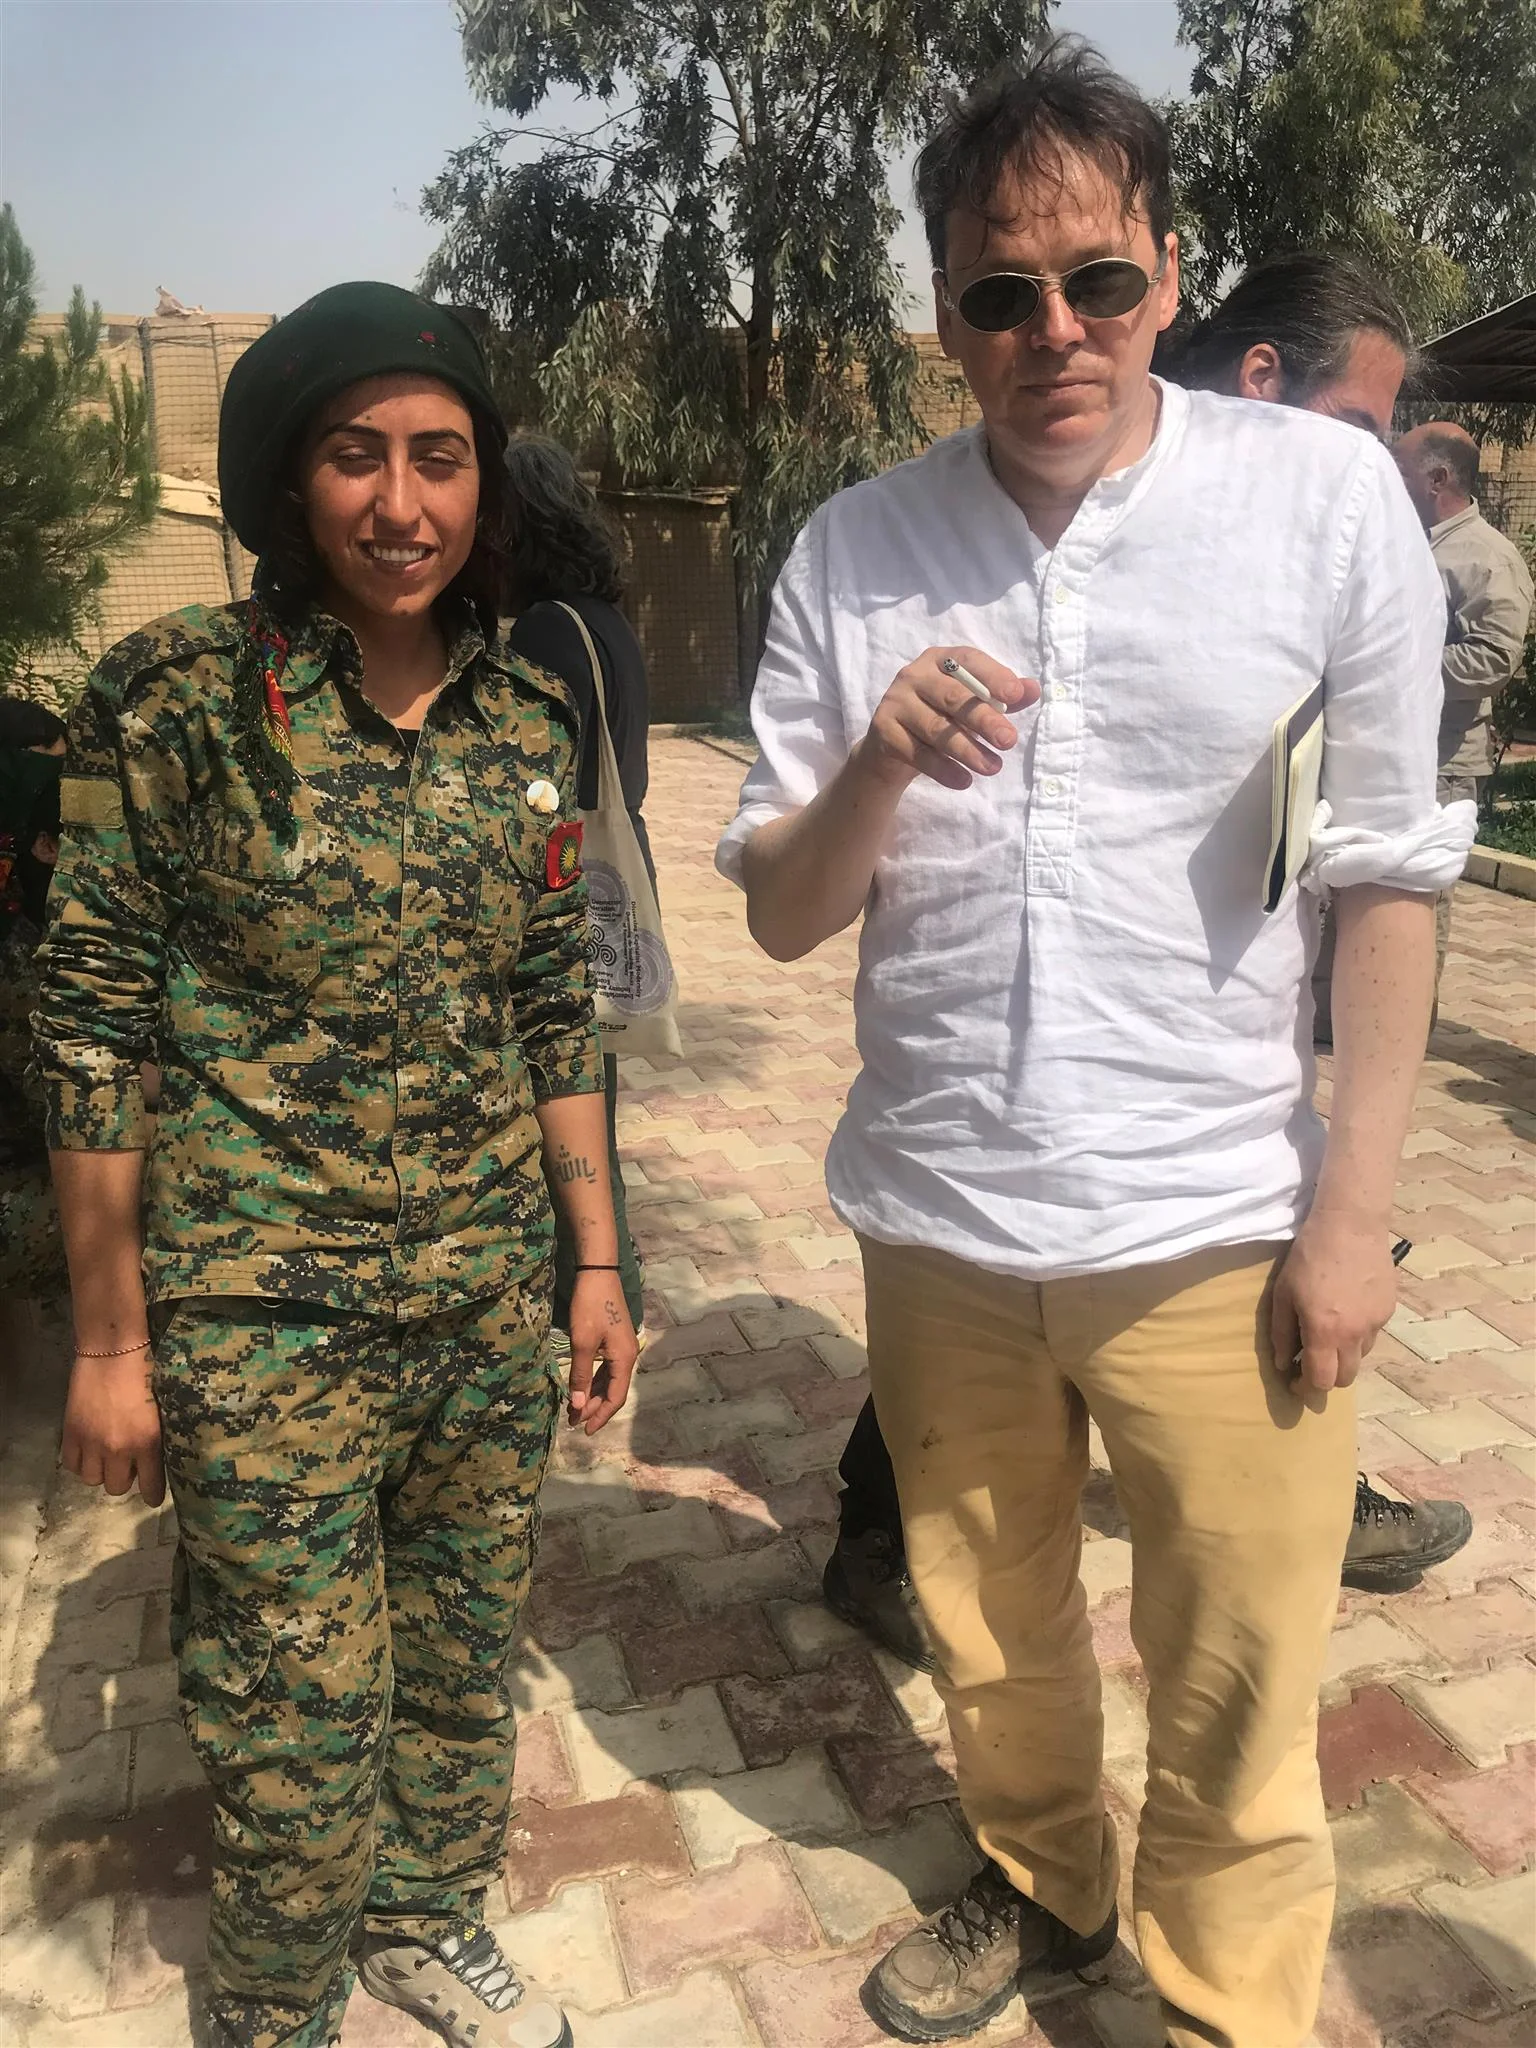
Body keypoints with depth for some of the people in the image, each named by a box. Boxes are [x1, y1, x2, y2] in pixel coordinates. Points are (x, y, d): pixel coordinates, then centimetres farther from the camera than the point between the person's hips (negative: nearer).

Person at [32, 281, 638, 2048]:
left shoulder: (527, 719, 2)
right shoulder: (180, 695, -12)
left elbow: (558, 1012, 7)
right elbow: (90, 1027, -9)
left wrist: (595, 1260, 8)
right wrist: (110, 1340, -7)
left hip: (494, 1294, 5)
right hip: (265, 1313, -4)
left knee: (465, 1655, 21)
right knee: (300, 1721, 10)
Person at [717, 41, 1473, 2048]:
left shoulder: (1327, 493, -6)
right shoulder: (853, 551, -1)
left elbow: (1388, 874, -3)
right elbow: (781, 916, 0)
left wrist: (1354, 1206, -5)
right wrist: (881, 764, -20)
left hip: (1218, 1226, -2)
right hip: (937, 1220, 3)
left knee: (1237, 1704, 10)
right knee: (990, 1632, 22)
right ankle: (1040, 1883, 50)